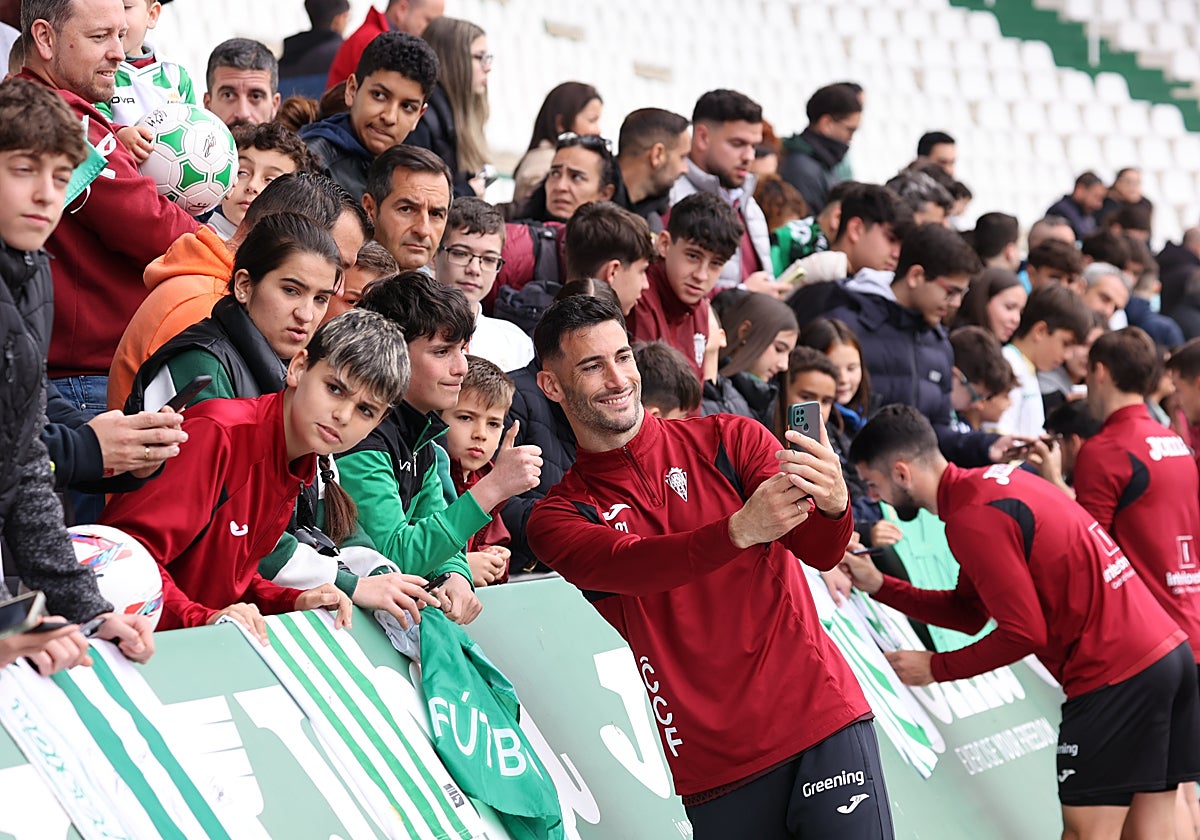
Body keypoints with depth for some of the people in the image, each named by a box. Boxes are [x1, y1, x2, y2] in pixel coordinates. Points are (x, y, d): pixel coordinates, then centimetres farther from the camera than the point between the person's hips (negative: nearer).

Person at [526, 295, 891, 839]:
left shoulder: (730, 441, 7)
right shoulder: (558, 517, 6)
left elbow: (821, 552, -5)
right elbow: (628, 565, -16)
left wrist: (833, 506, -29)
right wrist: (740, 530, -33)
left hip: (822, 718, 0)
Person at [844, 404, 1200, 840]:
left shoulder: (971, 519, -16)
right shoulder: (992, 482, 14)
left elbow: (1024, 634, -16)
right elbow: (969, 613, 19)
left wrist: (936, 668, -5)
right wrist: (879, 586, 14)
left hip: (1114, 674, -10)